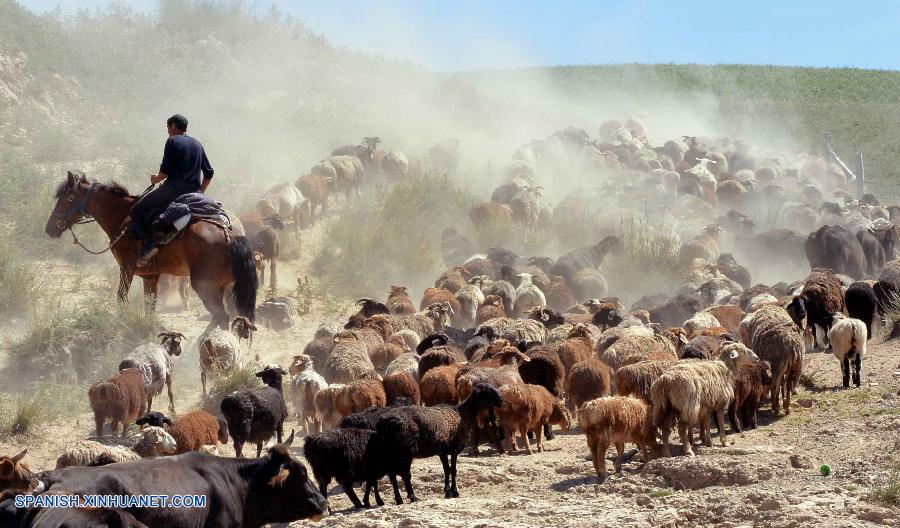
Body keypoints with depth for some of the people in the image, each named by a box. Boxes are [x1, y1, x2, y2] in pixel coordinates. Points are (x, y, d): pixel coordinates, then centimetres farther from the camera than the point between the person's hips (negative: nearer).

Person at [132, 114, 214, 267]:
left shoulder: (172, 141, 0)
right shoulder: (197, 144, 19)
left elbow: (165, 171, -8)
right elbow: (209, 173, 19)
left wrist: (156, 179, 12)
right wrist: (200, 191, 27)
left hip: (173, 188, -6)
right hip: (195, 193, 6)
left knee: (136, 211, 0)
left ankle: (148, 243, -19)